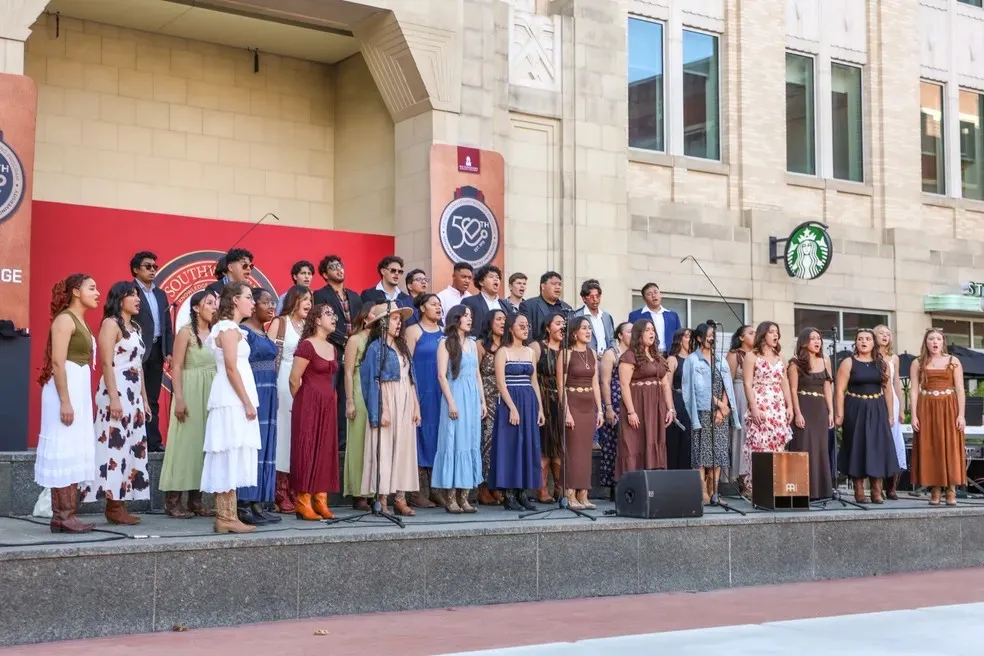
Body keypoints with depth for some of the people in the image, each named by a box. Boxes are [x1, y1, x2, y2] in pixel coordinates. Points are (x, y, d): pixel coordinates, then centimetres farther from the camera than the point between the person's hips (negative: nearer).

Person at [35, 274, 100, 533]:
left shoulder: (81, 321, 17)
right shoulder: (65, 319, -11)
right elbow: (57, 362, -19)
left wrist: (80, 400, 20)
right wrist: (65, 401, -23)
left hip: (80, 388, 10)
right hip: (65, 389, -10)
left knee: (74, 453, 9)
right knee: (63, 451, -8)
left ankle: (65, 514, 13)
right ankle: (63, 516, -6)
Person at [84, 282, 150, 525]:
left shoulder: (135, 326, 19)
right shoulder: (111, 323, -6)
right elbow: (107, 364, -14)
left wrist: (144, 398, 18)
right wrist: (113, 398, -21)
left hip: (134, 395, 9)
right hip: (117, 392, -9)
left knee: (132, 448, 6)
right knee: (116, 447, -9)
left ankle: (120, 504, 10)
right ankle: (113, 507, -6)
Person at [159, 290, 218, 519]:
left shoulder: (215, 332, 12)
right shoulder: (186, 332, -4)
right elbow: (176, 367, -9)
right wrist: (179, 399, -16)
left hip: (211, 394, 6)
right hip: (190, 391, -6)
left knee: (204, 443, 6)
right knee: (185, 442, -5)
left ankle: (196, 500, 11)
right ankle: (172, 500, 0)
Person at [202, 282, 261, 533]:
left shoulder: (231, 328, 19)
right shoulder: (229, 328, -10)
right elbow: (231, 369, -16)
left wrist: (247, 401, 15)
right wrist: (247, 402, -16)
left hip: (233, 401, 10)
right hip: (232, 400, -10)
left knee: (229, 460, 7)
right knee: (231, 456, -9)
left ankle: (225, 516, 9)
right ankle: (227, 518, -8)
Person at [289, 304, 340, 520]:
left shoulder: (332, 347, 14)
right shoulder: (307, 345, -10)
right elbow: (294, 379, -10)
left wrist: (330, 399, 14)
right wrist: (303, 402, 3)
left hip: (328, 405, 7)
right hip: (309, 404, -7)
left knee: (326, 451, 6)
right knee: (307, 449, -5)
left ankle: (321, 501, 10)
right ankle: (304, 503, -1)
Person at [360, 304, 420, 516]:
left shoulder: (403, 347, 17)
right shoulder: (376, 348, -4)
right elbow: (374, 381, -9)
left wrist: (416, 407, 12)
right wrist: (383, 410, -16)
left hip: (406, 404, 7)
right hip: (386, 402, -7)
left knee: (404, 449, 4)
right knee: (384, 450, -5)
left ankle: (400, 498, 6)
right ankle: (381, 500, -2)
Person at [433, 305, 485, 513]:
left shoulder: (472, 344, 16)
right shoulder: (446, 343, -2)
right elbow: (441, 375, -8)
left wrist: (482, 401, 12)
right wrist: (451, 402, -15)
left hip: (473, 398, 6)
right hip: (455, 396, -6)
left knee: (471, 444, 4)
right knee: (454, 443, -5)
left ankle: (464, 496, 8)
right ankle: (450, 498, -1)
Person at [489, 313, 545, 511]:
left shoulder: (530, 351, 14)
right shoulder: (503, 352, -3)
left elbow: (534, 382, 16)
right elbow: (500, 383, -10)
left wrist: (540, 408, 9)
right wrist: (512, 408, -18)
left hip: (529, 403, 6)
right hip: (509, 403, -6)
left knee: (528, 446, 4)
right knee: (510, 446, -5)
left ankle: (522, 493, 9)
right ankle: (508, 495, -2)